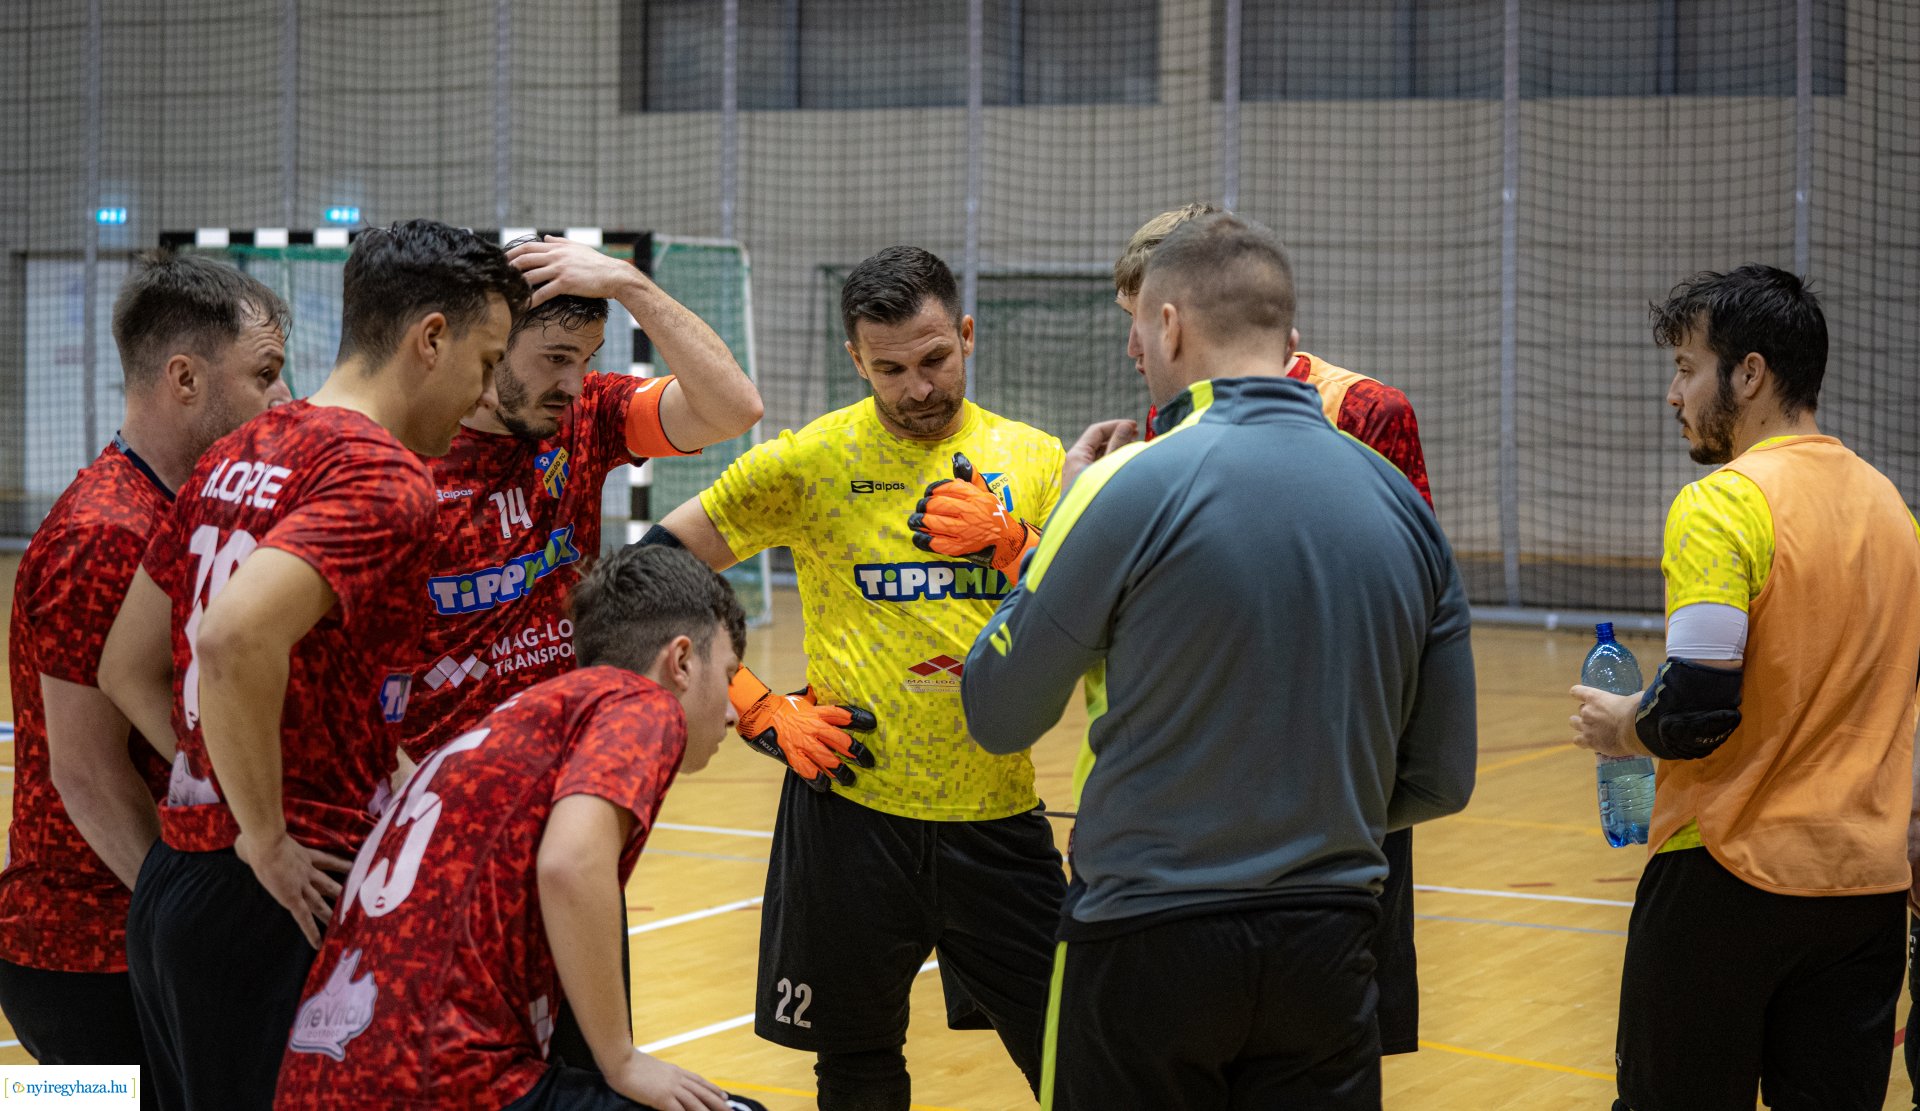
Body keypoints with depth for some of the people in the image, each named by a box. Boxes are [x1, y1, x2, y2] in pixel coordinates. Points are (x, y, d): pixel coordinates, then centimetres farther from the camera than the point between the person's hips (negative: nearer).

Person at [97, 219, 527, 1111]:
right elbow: (237, 639, -29)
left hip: (167, 891, 9)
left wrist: (242, 801, 11)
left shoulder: (235, 457, 13)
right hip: (279, 904, -8)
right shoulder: (383, 477, -13)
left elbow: (127, 670, 16)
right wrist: (269, 839, -18)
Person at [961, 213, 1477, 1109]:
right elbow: (1439, 780, 7)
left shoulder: (1134, 488, -13)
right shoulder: (1401, 504, 3)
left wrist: (1058, 522, 9)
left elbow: (997, 716, -2)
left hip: (1149, 944, -4)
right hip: (1328, 950, 4)